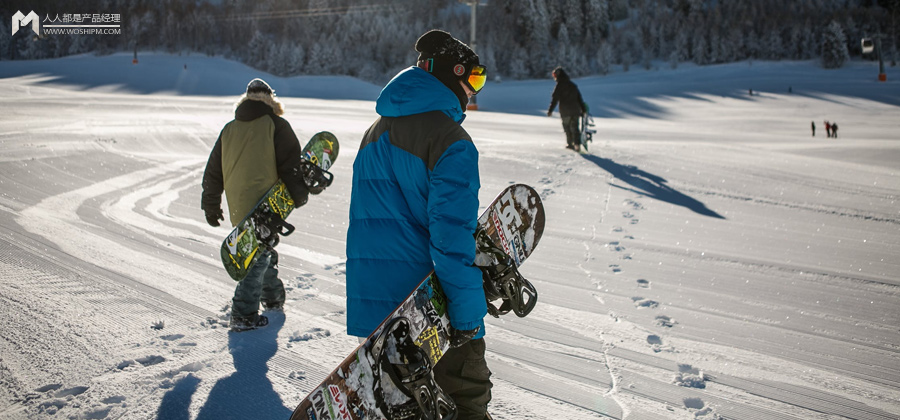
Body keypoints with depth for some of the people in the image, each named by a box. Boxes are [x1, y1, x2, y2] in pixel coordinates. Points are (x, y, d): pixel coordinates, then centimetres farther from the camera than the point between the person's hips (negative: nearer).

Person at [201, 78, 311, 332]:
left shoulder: (229, 129, 13)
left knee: (262, 248, 23)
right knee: (260, 256, -2)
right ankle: (243, 315, -7)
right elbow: (290, 163, -7)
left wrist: (211, 206, 23)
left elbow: (213, 171, 15)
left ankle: (272, 298, 37)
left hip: (237, 208, 6)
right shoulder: (276, 125, -2)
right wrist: (300, 195, 6)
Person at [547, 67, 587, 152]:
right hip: (576, 110, 5)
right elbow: (579, 98, 16)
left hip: (565, 112, -5)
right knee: (575, 127, 5)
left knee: (567, 127, 9)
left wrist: (550, 110, -7)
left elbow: (554, 98, -9)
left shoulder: (559, 85, -5)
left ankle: (570, 143, 14)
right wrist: (583, 110, 20)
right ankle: (577, 144, -9)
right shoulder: (573, 85, 15)